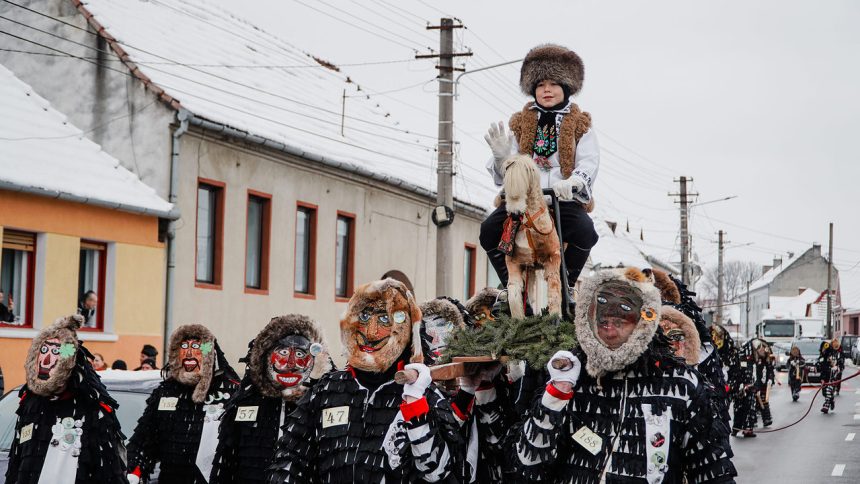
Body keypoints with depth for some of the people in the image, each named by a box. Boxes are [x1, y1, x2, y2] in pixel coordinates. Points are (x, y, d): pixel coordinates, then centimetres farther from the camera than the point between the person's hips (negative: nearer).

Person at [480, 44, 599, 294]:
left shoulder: (579, 124, 13)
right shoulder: (521, 122, 19)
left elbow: (589, 163, -5)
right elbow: (506, 171, 11)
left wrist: (571, 182, -26)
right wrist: (501, 154, -13)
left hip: (565, 199, -2)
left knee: (584, 231, -32)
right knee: (489, 230, -24)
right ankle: (511, 284, -5)